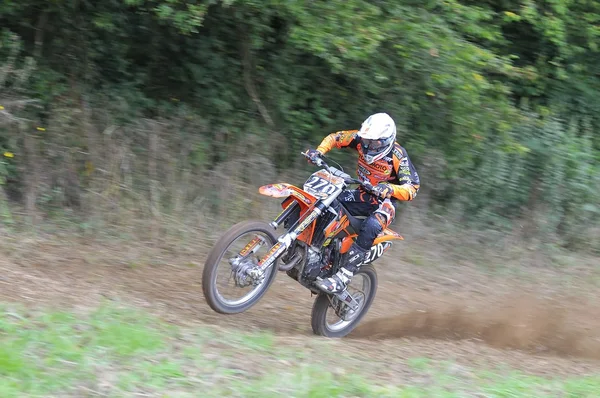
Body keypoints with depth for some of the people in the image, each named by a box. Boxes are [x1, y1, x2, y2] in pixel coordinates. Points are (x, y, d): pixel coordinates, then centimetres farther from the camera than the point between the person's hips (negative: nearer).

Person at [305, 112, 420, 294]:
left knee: (371, 226, -37)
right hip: (362, 194, 6)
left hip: (384, 202, -6)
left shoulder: (398, 156, -22)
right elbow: (334, 138, 4)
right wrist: (319, 151, -16)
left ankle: (342, 278, -39)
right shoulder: (361, 139, -8)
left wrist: (389, 189, -45)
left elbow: (412, 189, -25)